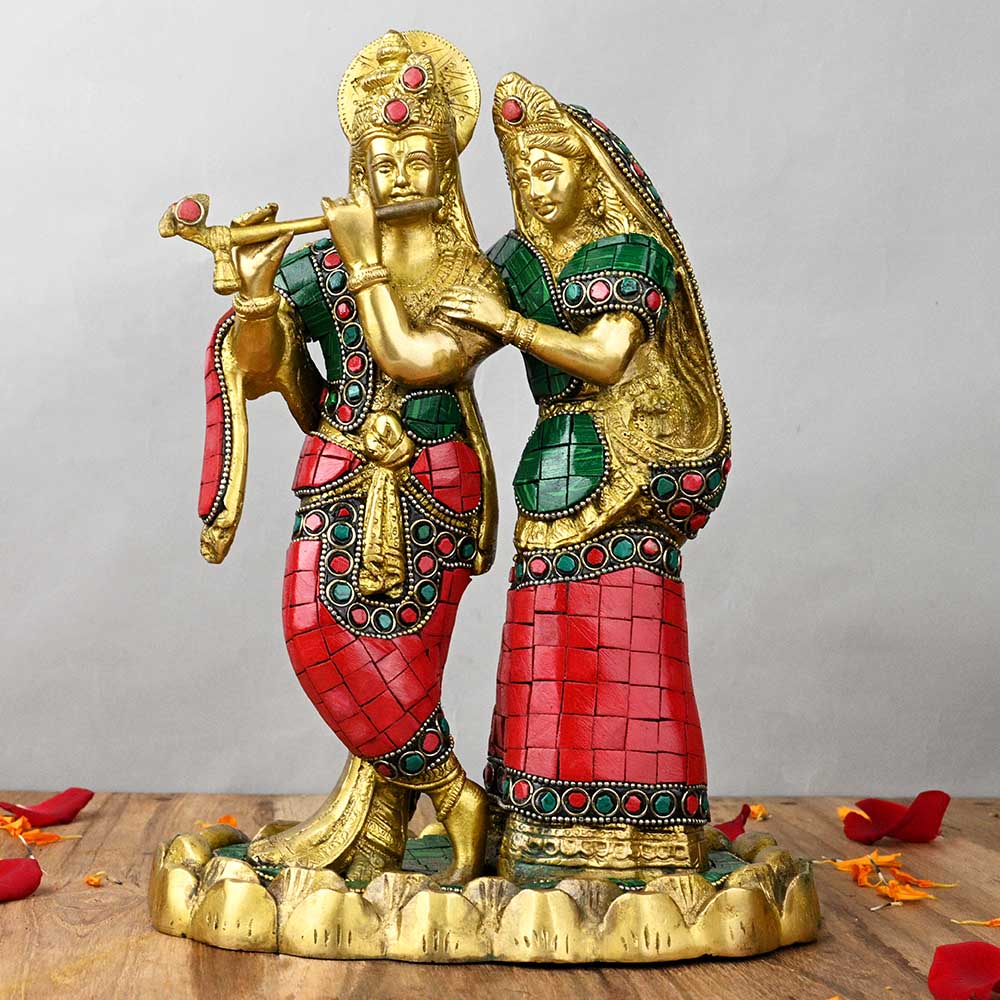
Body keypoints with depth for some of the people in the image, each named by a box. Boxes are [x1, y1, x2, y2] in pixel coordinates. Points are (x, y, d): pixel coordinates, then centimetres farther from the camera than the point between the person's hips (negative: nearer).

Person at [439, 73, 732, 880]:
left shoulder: (633, 252, -5)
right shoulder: (519, 256, 14)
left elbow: (607, 359, -16)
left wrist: (511, 322, -22)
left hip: (624, 471, -6)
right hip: (554, 466, 6)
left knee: (622, 642, -8)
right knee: (552, 640, 4)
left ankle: (635, 835, 0)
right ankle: (553, 827, 11)